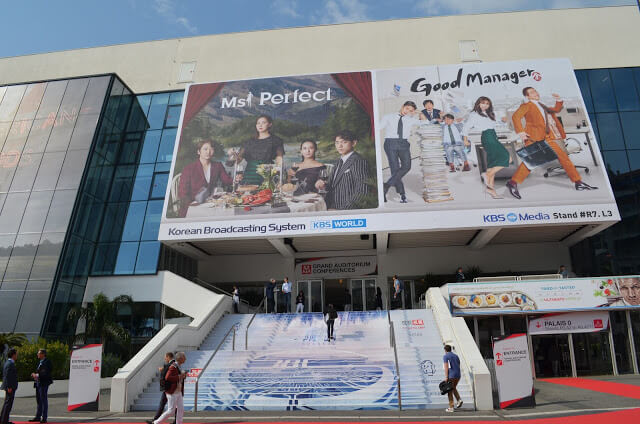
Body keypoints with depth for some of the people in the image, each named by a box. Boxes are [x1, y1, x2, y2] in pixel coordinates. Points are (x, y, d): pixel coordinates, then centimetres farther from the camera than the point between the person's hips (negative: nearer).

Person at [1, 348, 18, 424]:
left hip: (9, 386, 11)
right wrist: (9, 387, -21)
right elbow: (7, 376, -22)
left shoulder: (7, 362, 14)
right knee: (8, 403, -6)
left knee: (6, 403, 17)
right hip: (10, 386, -11)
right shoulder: (10, 363, -17)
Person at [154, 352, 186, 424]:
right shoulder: (173, 367, -17)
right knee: (171, 411, -2)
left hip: (179, 392, 9)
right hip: (172, 392, -9)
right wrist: (179, 376, -25)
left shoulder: (179, 366, 12)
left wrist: (183, 375, 7)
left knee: (181, 409, 6)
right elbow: (167, 377, -29)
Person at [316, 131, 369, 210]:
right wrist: (324, 186, 2)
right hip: (332, 208, 7)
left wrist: (343, 210, -18)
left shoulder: (358, 161, -8)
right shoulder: (339, 161, 17)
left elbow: (362, 191, -14)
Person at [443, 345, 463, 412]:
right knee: (454, 388, 25)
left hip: (451, 376, -6)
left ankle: (451, 407, 2)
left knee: (450, 391, 2)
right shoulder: (456, 356, 16)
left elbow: (446, 367, -13)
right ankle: (459, 400, 5)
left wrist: (446, 377, -15)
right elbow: (459, 366, 16)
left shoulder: (445, 356, -3)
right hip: (458, 375, 6)